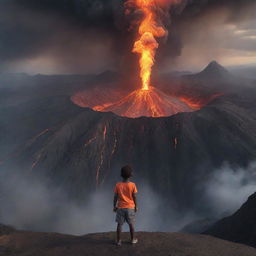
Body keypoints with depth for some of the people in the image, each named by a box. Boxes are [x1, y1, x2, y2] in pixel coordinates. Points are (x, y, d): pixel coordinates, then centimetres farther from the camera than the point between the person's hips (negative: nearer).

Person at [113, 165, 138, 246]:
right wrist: (136, 206, 6)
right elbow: (134, 197, -6)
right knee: (131, 224, 12)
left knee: (119, 224, 8)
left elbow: (115, 197, -3)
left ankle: (118, 240, 12)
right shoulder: (132, 185, -10)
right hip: (130, 207, 0)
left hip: (120, 208, 1)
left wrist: (115, 206, 8)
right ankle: (133, 239, 22)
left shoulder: (118, 185, -7)